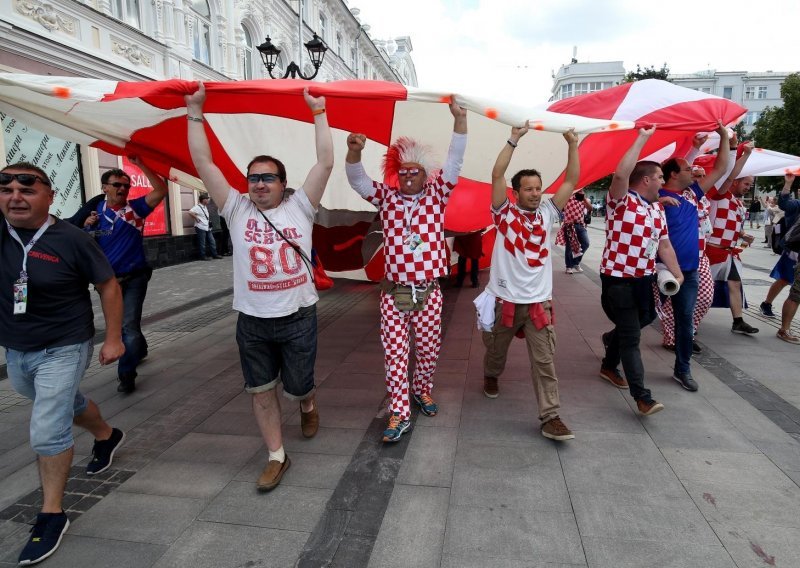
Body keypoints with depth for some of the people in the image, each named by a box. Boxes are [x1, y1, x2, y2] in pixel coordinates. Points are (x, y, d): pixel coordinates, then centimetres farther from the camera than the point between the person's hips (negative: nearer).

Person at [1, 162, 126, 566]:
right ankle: (106, 436, 56)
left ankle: (51, 516, 14)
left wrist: (113, 338, -11)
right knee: (64, 403, 27)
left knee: (47, 432, -5)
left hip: (63, 349, -6)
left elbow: (108, 286, -10)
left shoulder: (72, 239, -18)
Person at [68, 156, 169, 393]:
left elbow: (160, 190, -21)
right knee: (117, 326, 18)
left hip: (134, 278, -4)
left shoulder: (135, 208, -7)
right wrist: (86, 226, -14)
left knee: (129, 325, -8)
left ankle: (126, 374, 3)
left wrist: (139, 164, -25)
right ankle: (139, 350, 44)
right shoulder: (94, 210, 1)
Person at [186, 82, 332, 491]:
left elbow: (326, 163, -9)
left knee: (297, 387, 11)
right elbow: (203, 163, -1)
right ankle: (277, 456, 26)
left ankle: (308, 406, 48)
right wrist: (195, 111, -3)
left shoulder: (299, 207, -2)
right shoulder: (237, 209, 2)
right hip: (252, 322, 2)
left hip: (297, 318, -2)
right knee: (261, 391, 10)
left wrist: (318, 112, -8)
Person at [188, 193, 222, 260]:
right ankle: (203, 256, 6)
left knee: (212, 241, 10)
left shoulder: (205, 207, 14)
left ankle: (214, 254, 18)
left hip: (207, 227, 9)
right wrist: (196, 218, -19)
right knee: (202, 243, -1)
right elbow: (190, 212, -28)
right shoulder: (197, 207, -13)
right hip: (201, 228, -9)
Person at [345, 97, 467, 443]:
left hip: (428, 292, 1)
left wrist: (459, 119, -18)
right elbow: (358, 181, -6)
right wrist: (354, 151, -27)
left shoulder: (436, 195, 3)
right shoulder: (386, 198, 5)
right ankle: (399, 414, 11)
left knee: (429, 350, 13)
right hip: (393, 293, 0)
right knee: (395, 354, 1)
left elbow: (454, 162, -7)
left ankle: (422, 390, 39)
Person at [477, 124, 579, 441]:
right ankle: (491, 377, 51)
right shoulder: (505, 213, -3)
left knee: (544, 361, -1)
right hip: (504, 300, -2)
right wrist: (514, 139, -16)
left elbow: (571, 181, 2)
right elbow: (497, 174, -14)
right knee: (496, 351, 19)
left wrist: (572, 144, -7)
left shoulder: (547, 212, 6)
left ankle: (550, 418, 4)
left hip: (539, 302, 2)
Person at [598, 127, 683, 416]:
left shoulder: (658, 208, 12)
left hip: (645, 278, 8)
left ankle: (609, 366, 47)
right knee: (631, 336, -6)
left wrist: (677, 274, 5)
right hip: (618, 278, -8)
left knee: (641, 321, 22)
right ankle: (642, 397, 0)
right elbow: (621, 174, -32)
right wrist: (642, 137, -24)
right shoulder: (621, 201, -12)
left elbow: (664, 244, 14)